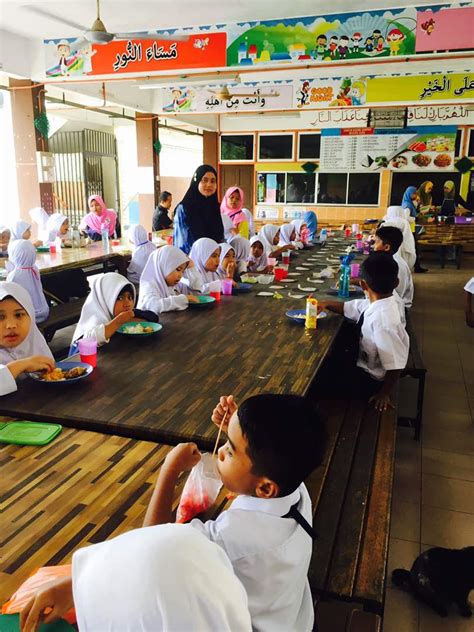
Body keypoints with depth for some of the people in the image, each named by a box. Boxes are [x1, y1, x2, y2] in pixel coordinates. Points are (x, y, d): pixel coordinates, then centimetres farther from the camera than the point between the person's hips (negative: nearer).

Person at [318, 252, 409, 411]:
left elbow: (396, 365, -31)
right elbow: (349, 308, 11)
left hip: (370, 380, -8)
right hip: (366, 365, 8)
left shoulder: (382, 319, -34)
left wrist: (385, 393, -18)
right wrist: (326, 304, -5)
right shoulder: (376, 304, -7)